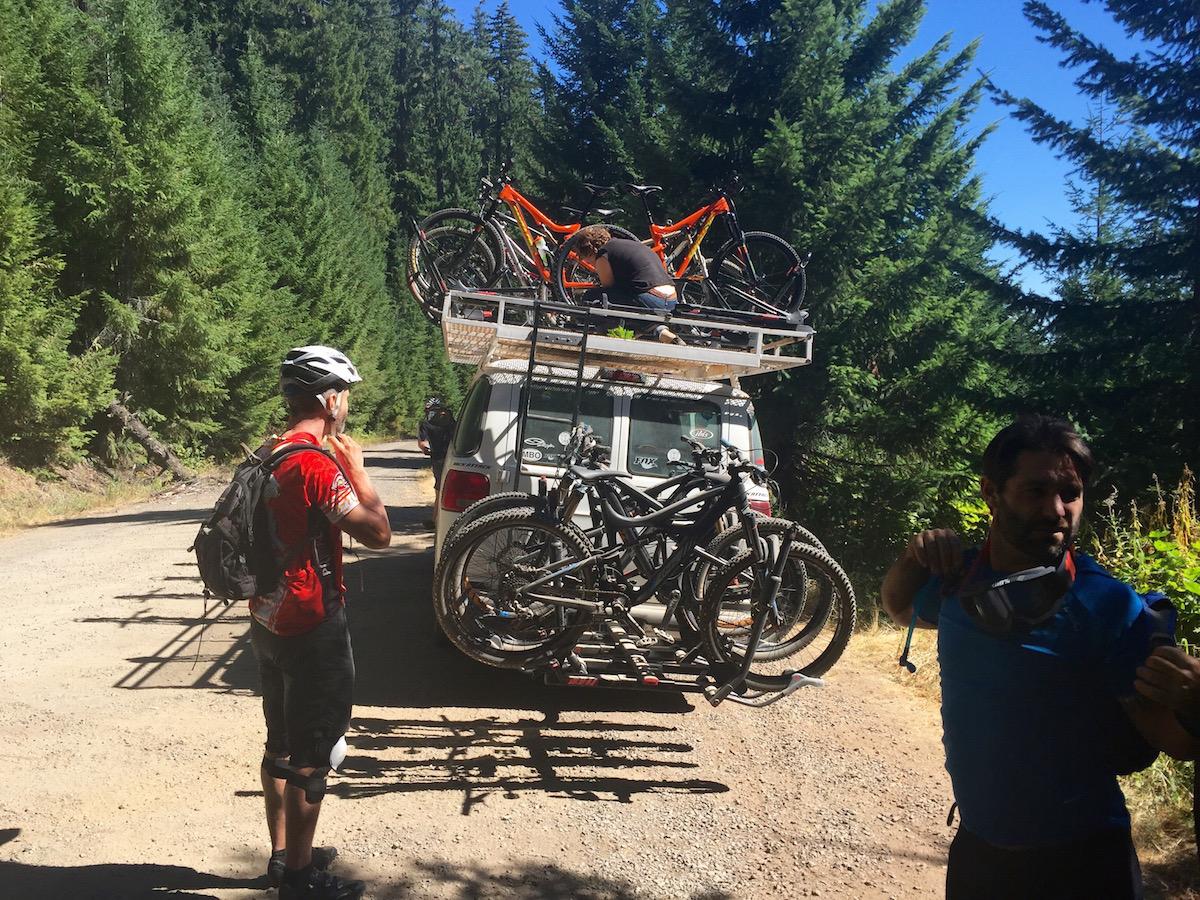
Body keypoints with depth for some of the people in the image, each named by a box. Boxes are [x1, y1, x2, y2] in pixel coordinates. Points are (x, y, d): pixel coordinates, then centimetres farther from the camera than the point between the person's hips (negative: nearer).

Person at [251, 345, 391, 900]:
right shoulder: (316, 464, -22)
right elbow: (378, 534, -21)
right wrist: (356, 467, -11)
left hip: (269, 622, 10)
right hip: (311, 629, -10)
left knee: (281, 745, 20)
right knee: (312, 756, 3)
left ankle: (282, 854, 34)